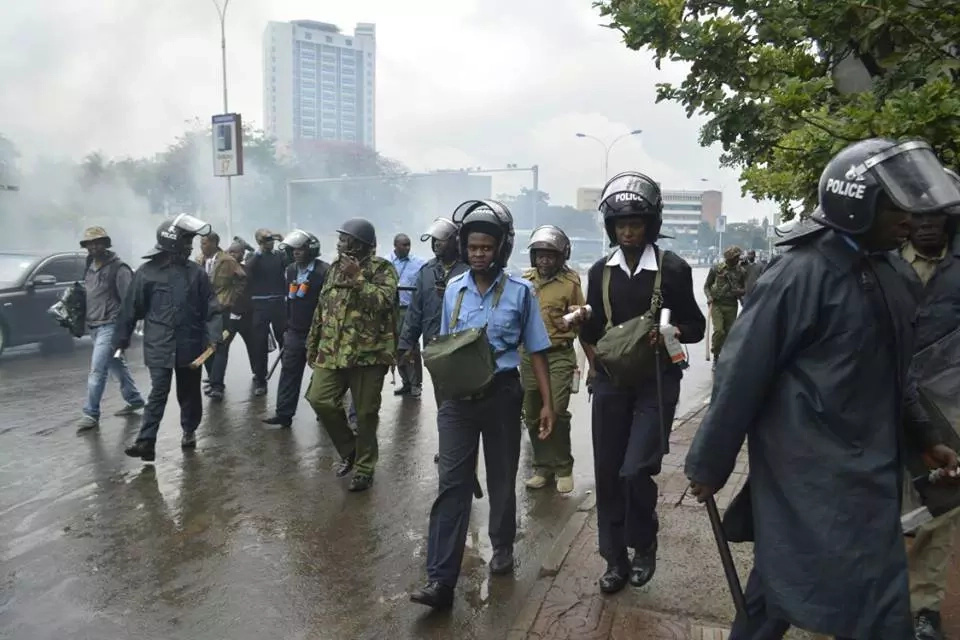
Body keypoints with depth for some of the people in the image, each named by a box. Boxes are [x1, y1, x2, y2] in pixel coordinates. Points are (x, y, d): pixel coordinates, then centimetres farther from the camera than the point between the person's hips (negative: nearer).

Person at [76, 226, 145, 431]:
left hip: (110, 325, -8)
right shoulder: (90, 267, 12)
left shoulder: (118, 268, -12)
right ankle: (134, 399, 31)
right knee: (116, 365, 17)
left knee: (97, 370, -10)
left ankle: (91, 414, -4)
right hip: (94, 326, 8)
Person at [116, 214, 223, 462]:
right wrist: (121, 340, 5)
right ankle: (146, 441, -5)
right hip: (159, 345, -2)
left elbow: (211, 307, 1)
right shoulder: (147, 272, -3)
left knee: (189, 392, 13)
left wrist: (213, 336, -10)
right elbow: (131, 309, 2)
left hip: (190, 345, 2)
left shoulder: (196, 272, 1)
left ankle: (189, 431, 31)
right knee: (158, 392, -6)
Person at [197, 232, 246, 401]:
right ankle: (213, 379, 23)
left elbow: (242, 280, -4)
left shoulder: (227, 261, -8)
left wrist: (231, 300, -4)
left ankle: (216, 385, -6)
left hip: (221, 309, -5)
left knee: (220, 347, -6)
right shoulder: (199, 261, 6)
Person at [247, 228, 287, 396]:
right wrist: (261, 249, -21)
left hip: (279, 303, 1)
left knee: (284, 340, 2)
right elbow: (249, 268, -15)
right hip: (260, 305, -1)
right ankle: (260, 380, 6)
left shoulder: (280, 255, 10)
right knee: (260, 343, 0)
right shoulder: (254, 258, 6)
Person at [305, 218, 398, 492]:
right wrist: (312, 345, 18)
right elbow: (322, 308, 18)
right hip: (332, 352, 6)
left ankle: (364, 467, 21)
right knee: (320, 400, -3)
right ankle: (349, 449, 20)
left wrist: (357, 278, -23)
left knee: (365, 413, 3)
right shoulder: (335, 267, 13)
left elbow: (383, 301, -23)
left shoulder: (382, 269, -6)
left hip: (368, 353, -5)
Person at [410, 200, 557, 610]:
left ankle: (502, 547, 38)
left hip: (502, 394, -1)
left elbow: (536, 351, -1)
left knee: (501, 479, 14)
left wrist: (547, 403, -4)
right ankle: (441, 580, -3)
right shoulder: (454, 289, 5)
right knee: (452, 484, -4)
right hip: (458, 396, 2)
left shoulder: (520, 292, -4)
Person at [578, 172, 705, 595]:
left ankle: (644, 545, 17)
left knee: (636, 471, -12)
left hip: (656, 382, -3)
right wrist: (593, 364, 3)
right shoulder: (601, 272, 5)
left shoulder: (673, 269, -5)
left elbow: (695, 327, 2)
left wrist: (670, 332, -18)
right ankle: (616, 560, 24)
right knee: (608, 475, 6)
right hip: (611, 383, 4)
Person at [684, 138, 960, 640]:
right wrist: (708, 467, -12)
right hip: (814, 476, -8)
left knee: (782, 577, 21)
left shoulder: (884, 274, 8)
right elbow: (741, 379, -16)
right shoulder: (800, 276, -18)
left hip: (865, 471, 8)